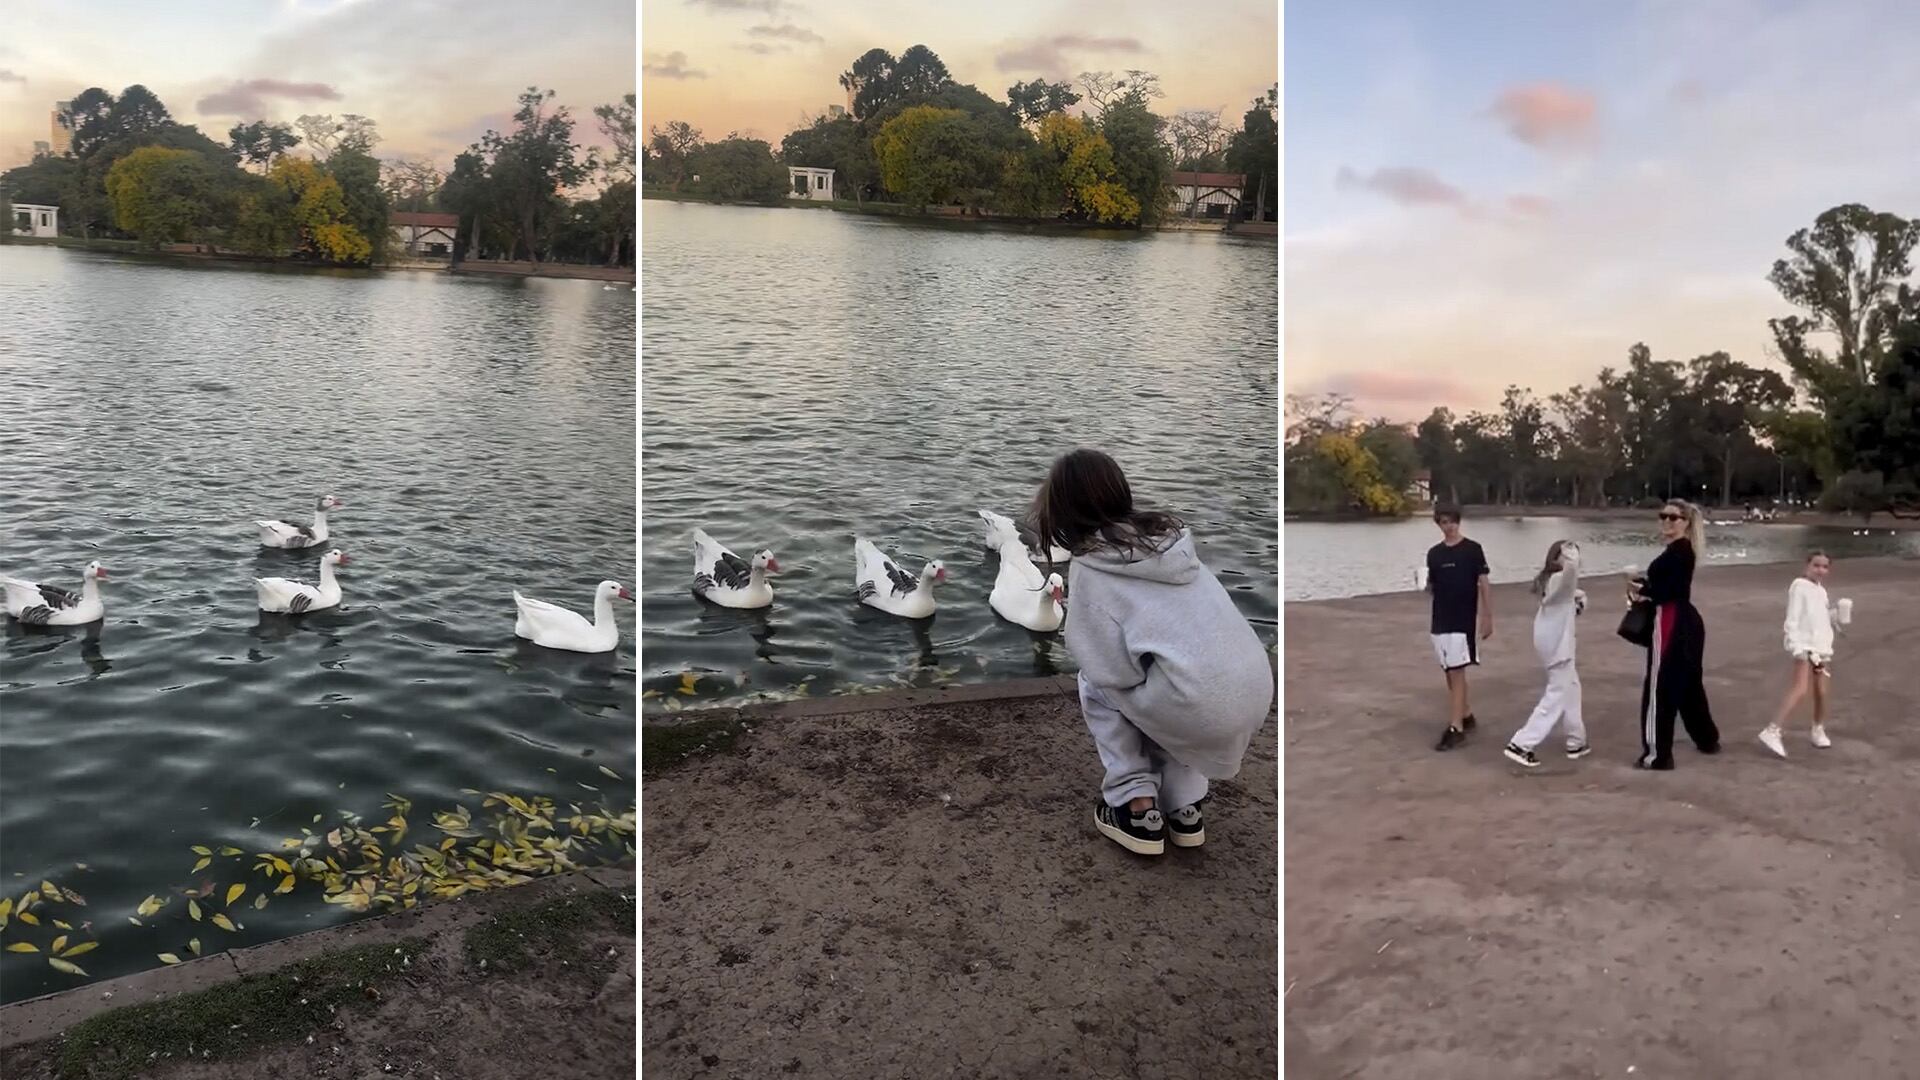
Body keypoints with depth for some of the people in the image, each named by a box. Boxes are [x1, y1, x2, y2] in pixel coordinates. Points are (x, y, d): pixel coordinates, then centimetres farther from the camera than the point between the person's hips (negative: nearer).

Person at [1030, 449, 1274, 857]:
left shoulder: (1089, 564, -1)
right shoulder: (1169, 535, 17)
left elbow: (1111, 668, -4)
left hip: (1199, 705, -6)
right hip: (1257, 691, 6)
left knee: (1095, 685, 21)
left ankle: (1137, 809, 17)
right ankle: (1184, 807, 28)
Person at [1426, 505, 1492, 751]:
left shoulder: (1472, 549, -5)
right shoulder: (1434, 553, 8)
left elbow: (1484, 584, -4)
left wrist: (1488, 617, -7)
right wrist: (1426, 584, -9)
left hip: (1463, 620, -5)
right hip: (1440, 620, 5)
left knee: (1457, 673, -9)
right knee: (1450, 674, 12)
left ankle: (1455, 728, -9)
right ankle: (1466, 716, 28)